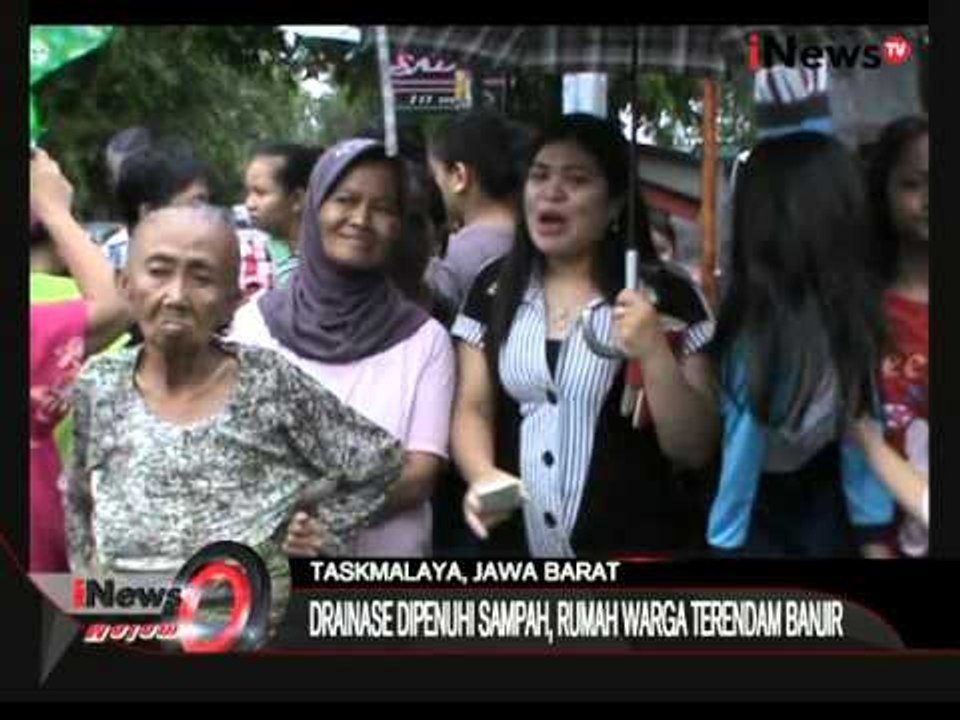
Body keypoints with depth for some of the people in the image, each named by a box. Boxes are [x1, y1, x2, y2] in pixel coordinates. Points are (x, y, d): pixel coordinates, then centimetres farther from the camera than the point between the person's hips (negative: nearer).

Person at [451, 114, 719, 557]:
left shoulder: (664, 296, -6)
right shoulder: (493, 290, 3)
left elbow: (695, 451, -7)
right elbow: (472, 410, 3)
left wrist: (656, 355, -22)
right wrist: (481, 475, -17)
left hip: (629, 544, -2)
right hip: (512, 540, 3)